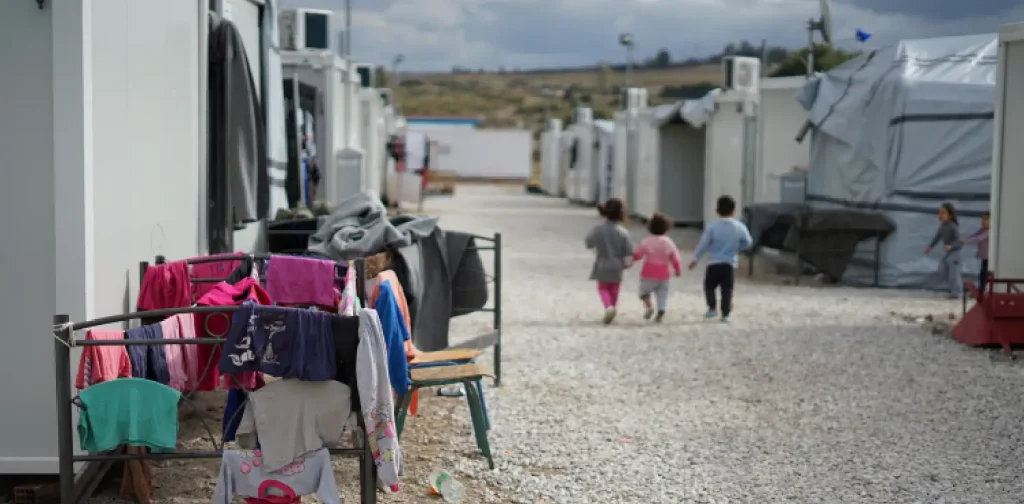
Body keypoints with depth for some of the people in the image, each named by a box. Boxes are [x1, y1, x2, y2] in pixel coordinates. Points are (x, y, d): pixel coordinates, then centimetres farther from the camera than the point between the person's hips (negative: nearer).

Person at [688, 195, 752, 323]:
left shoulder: (712, 227, -8)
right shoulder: (740, 227, -1)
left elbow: (703, 244, -4)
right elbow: (748, 242, 12)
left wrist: (695, 259, 6)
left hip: (714, 263, -2)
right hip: (730, 264, 2)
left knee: (709, 286, 15)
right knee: (727, 290, 6)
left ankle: (712, 308, 4)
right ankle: (725, 314, 3)